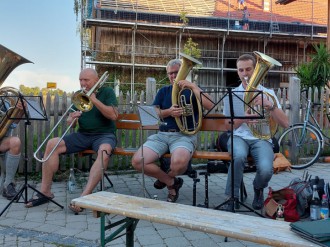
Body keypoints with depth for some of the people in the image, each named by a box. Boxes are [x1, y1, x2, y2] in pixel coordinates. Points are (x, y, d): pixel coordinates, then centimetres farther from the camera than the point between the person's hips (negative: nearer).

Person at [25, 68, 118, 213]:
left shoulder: (107, 92, 2)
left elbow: (114, 115, -13)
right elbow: (69, 123, 11)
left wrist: (94, 100, -17)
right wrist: (71, 119, -14)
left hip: (104, 134, -4)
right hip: (83, 135, 5)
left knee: (104, 150, -39)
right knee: (52, 144, -16)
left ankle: (84, 197, -43)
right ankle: (45, 192, -11)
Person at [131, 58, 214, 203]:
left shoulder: (192, 90, 12)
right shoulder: (163, 91, 20)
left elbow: (209, 106, -8)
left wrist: (193, 86, -11)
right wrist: (168, 112, -12)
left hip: (185, 135, -3)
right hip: (162, 134, 4)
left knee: (179, 162, -38)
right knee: (137, 161, -21)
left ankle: (165, 178, 2)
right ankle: (172, 182, 2)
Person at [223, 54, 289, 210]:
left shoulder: (268, 93, 8)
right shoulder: (232, 94, 9)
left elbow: (285, 124, -2)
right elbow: (228, 126, 8)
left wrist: (270, 106, -19)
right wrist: (242, 119, -14)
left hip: (262, 139, 0)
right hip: (239, 137, 0)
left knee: (266, 169, -31)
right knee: (239, 156, -38)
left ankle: (258, 189, 7)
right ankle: (232, 198, -18)